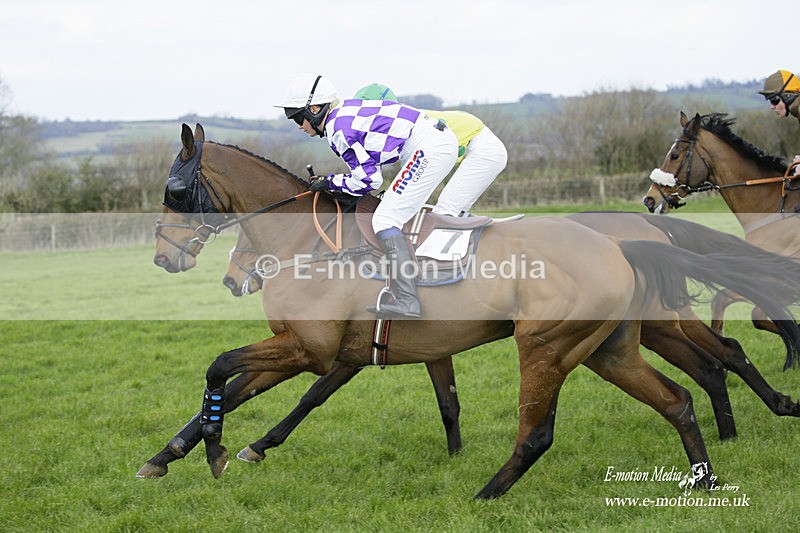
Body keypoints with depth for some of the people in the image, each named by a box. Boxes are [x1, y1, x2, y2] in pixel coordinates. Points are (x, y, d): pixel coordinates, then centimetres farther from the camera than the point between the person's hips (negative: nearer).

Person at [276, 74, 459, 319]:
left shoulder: (338, 130, -11)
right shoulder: (345, 113, 18)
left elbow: (369, 180, -10)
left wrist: (329, 182, 3)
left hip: (430, 149, -10)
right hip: (442, 140, 10)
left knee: (385, 218, -9)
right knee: (396, 216, 19)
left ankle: (407, 301, -17)